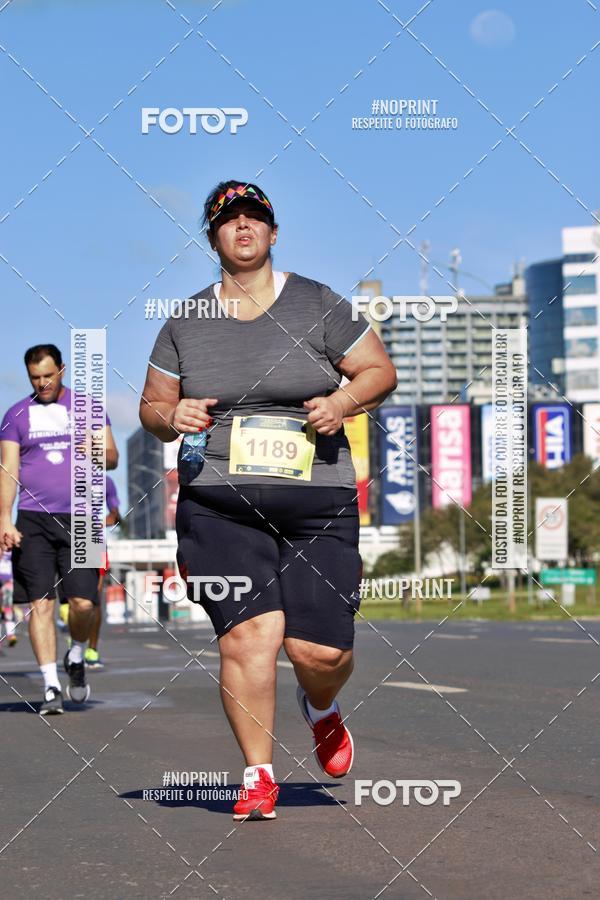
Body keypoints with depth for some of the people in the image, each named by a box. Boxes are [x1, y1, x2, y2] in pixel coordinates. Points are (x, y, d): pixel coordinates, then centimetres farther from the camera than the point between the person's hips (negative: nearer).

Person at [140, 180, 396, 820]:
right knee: (248, 634, -15)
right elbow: (152, 406, 19)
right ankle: (258, 775, -1)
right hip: (220, 505, 1)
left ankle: (321, 711, 31)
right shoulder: (186, 323, 11)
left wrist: (343, 402, -9)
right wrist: (170, 416, -4)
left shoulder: (318, 307, 6)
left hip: (317, 501, 0)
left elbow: (381, 371, 11)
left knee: (320, 650, -6)